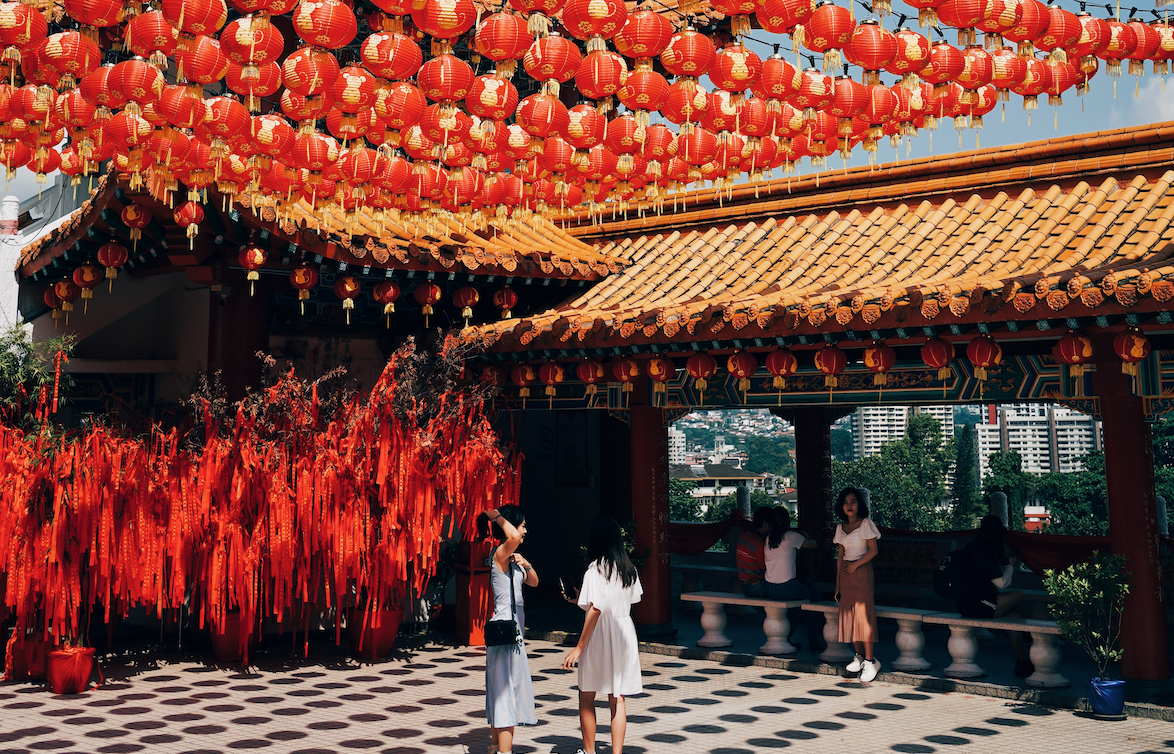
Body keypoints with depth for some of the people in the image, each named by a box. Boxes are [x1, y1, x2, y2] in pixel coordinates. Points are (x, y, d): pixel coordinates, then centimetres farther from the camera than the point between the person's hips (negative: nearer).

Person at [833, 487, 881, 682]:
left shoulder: (865, 524, -3)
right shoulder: (841, 527, 12)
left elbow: (873, 550, -9)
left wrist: (855, 565, -12)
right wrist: (838, 582, 11)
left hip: (862, 571, -6)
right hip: (846, 574, 6)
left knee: (863, 614, -10)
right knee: (849, 614, 4)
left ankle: (870, 660, -7)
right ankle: (859, 656, 13)